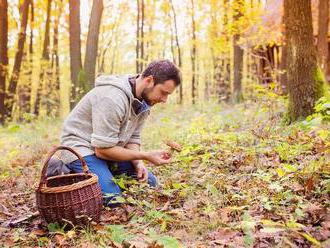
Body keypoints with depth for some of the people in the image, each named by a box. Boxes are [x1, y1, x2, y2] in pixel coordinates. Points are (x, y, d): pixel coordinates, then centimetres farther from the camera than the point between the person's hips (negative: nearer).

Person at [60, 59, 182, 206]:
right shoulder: (113, 98, -30)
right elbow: (103, 149, -28)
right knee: (113, 199, -25)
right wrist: (146, 156, -26)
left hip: (107, 149, 9)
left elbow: (132, 139, 5)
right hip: (80, 147, -9)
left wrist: (138, 164, -15)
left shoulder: (145, 101, -1)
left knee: (149, 182, 6)